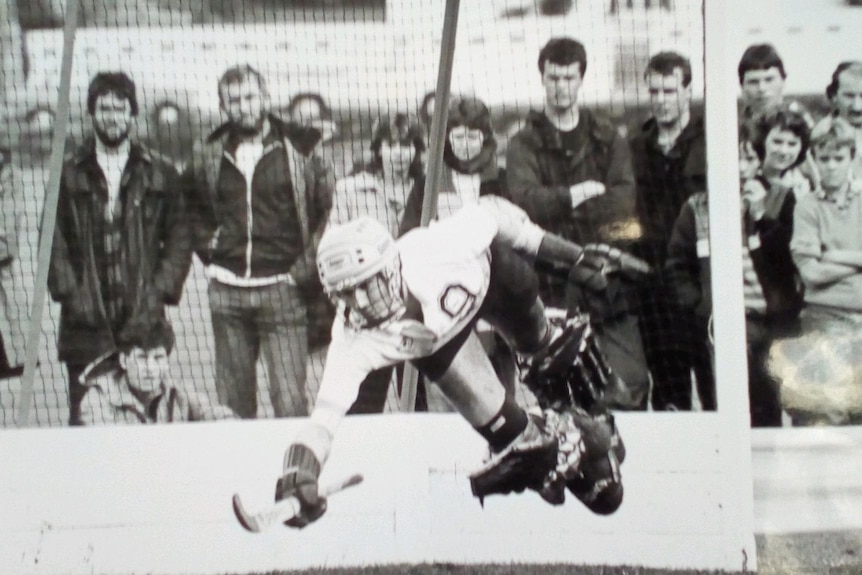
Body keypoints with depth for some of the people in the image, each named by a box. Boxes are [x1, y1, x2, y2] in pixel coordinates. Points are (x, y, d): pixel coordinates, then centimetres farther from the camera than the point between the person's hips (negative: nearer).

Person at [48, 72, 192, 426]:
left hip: (143, 316, 0)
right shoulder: (69, 175, 9)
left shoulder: (159, 175, 12)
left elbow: (179, 239, 9)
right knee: (84, 416, -3)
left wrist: (161, 290, -3)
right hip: (86, 321, 0)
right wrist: (70, 293, -6)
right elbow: (53, 240, 5)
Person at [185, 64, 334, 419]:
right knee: (233, 399, 9)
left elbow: (328, 210, 2)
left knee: (289, 400, -7)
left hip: (281, 291, -3)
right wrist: (208, 250, 11)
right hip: (227, 293, 3)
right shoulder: (209, 157, 7)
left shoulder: (298, 149, -2)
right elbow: (192, 208, 24)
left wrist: (307, 269, -3)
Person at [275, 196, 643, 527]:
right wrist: (296, 479, -59)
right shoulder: (354, 342, -39)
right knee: (500, 427, -5)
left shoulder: (434, 250, -45)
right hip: (436, 345, 1)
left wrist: (573, 255, -23)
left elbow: (493, 212, -26)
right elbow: (325, 414, -41)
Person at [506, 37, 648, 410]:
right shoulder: (524, 144, 7)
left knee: (631, 382, -5)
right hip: (554, 285, -2)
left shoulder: (607, 139, 14)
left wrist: (560, 205, -15)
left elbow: (624, 199, -3)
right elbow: (525, 199, -12)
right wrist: (584, 192, -16)